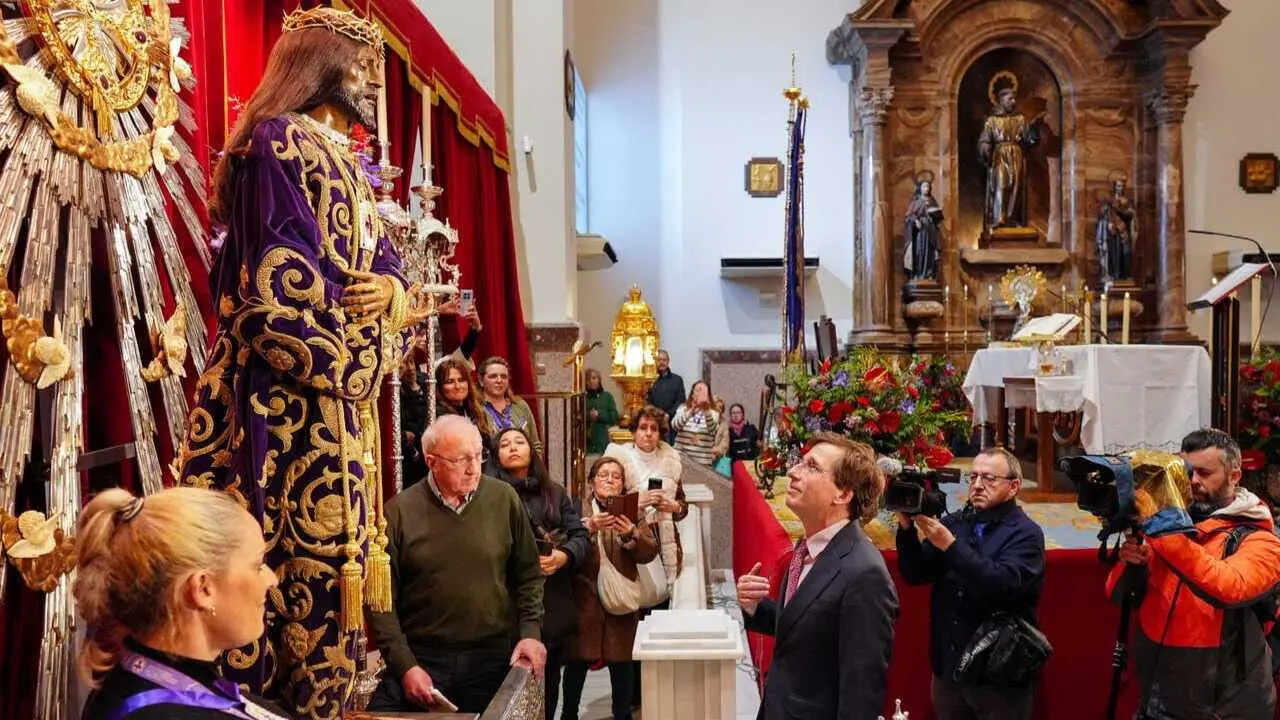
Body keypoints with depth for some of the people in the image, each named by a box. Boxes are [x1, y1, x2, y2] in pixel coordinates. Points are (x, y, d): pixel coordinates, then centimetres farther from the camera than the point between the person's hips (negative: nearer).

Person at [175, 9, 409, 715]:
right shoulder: (277, 142, -8)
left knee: (334, 558, 10)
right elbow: (275, 285, -16)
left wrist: (389, 289, -5)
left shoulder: (345, 161, 20)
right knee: (302, 555, -6)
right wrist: (349, 360, -9)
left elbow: (384, 264, 18)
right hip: (288, 396, -9)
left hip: (342, 397, 9)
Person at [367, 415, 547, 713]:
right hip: (420, 659, -1)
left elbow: (528, 575, 7)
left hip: (493, 659, 1)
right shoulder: (399, 512, -7)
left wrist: (530, 632, -4)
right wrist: (404, 666, -9)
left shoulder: (504, 499, -3)